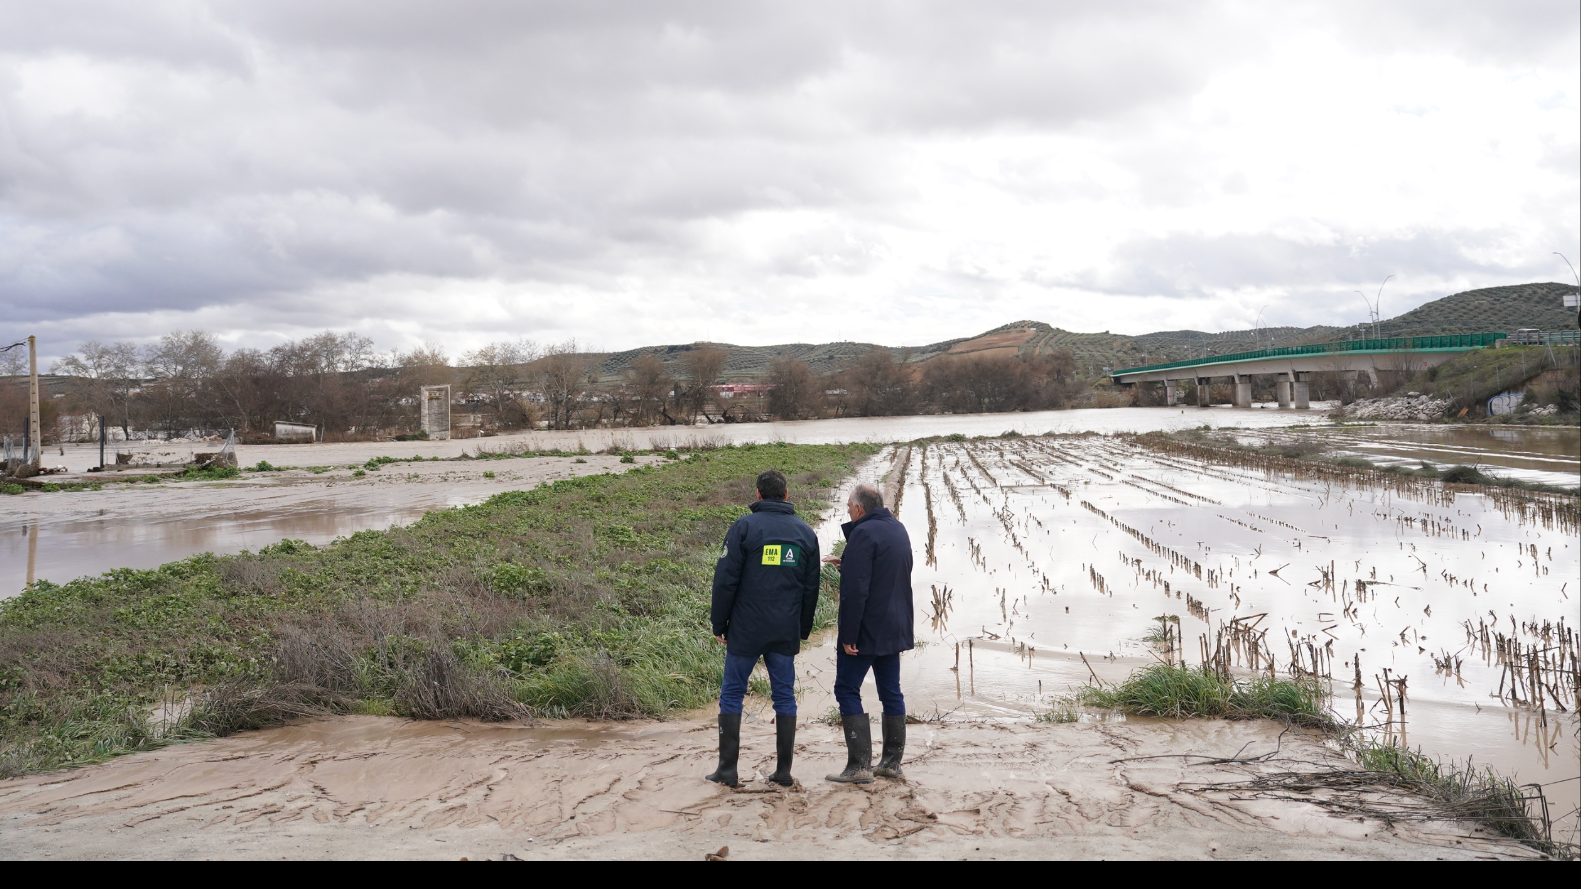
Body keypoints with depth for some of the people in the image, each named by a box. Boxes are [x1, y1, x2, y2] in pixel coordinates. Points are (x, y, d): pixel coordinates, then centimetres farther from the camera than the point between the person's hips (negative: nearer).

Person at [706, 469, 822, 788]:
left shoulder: (744, 527, -6)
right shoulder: (805, 532, 7)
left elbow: (726, 580, -8)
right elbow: (811, 588, 10)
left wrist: (719, 624, 0)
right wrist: (803, 629, 17)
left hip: (746, 630, -3)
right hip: (786, 632, 3)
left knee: (732, 695, 7)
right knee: (785, 697, 9)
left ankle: (727, 769, 7)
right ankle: (784, 771, 9)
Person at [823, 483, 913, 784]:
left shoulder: (864, 533, -17)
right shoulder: (899, 529, 11)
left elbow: (855, 590, -22)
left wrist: (848, 635, -20)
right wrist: (847, 565, 22)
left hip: (866, 631, -9)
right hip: (895, 629, 9)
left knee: (847, 690, -2)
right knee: (891, 692, 13)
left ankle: (859, 765, -6)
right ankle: (892, 762, 17)